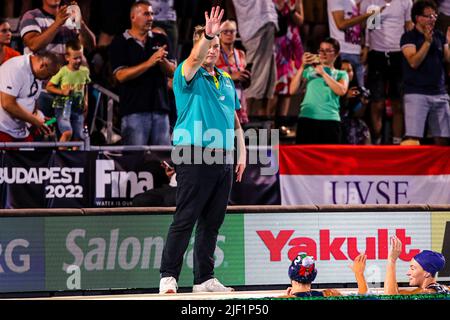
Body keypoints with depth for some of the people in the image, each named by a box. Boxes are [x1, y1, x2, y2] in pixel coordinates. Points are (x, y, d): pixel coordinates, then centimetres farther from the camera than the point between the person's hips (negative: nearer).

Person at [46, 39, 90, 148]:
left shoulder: (85, 71, 3)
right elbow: (49, 87, -5)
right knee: (67, 132, -23)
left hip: (78, 108, 5)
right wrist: (62, 92, -17)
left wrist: (85, 101, 9)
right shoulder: (62, 71, -11)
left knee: (78, 137, 6)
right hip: (62, 106, -5)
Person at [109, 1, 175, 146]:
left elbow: (173, 72, 9)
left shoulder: (160, 40, 14)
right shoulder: (120, 43, 2)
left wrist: (163, 61, -14)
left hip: (160, 108, 4)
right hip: (134, 110, -4)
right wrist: (149, 63, -19)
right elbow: (120, 75, -9)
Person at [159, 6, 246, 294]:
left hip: (223, 158, 7)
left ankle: (204, 279, 13)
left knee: (212, 222, 8)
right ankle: (168, 277, -7)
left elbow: (235, 119, 23)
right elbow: (195, 58, -25)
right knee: (185, 220, -8)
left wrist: (242, 153, 15)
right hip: (194, 155, -7)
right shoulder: (189, 75, -2)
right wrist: (207, 35, -42)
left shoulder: (226, 81, 19)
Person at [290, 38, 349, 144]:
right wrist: (302, 67, -4)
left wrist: (323, 73, -8)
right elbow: (292, 90, 4)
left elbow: (341, 91, -7)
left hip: (330, 120, -1)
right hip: (307, 119, 1)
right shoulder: (309, 70, 17)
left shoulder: (341, 74, 15)